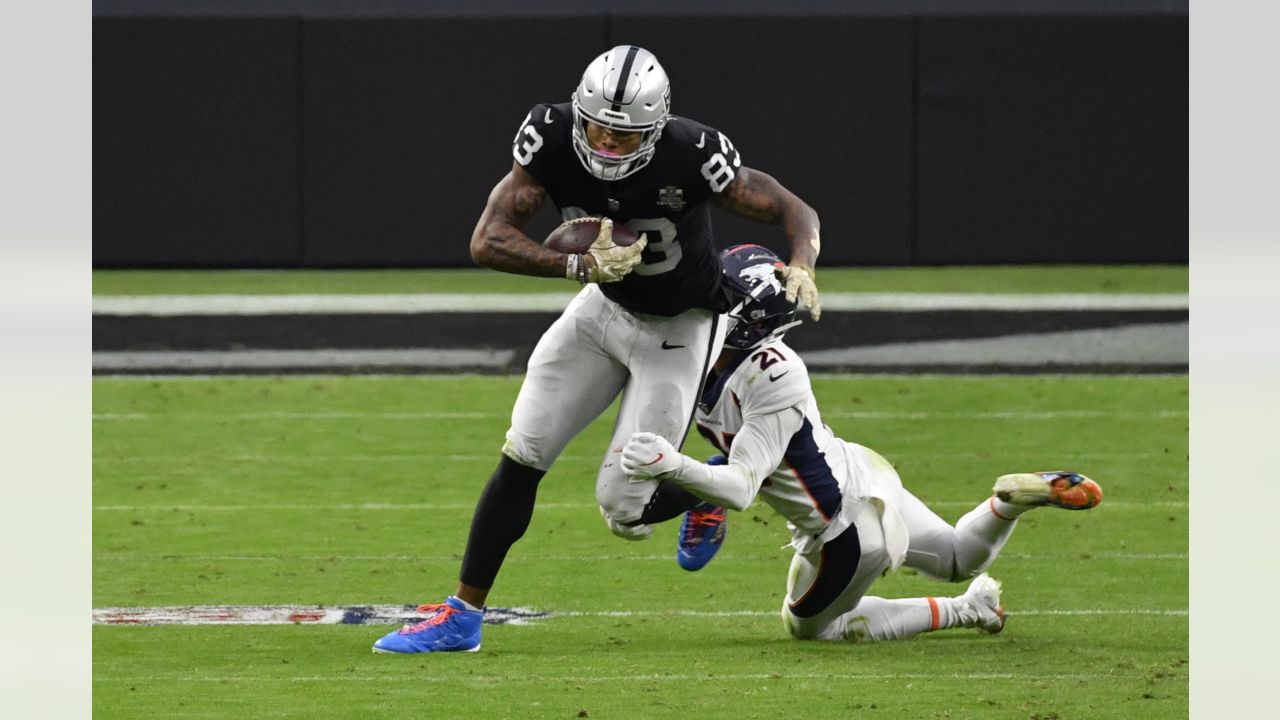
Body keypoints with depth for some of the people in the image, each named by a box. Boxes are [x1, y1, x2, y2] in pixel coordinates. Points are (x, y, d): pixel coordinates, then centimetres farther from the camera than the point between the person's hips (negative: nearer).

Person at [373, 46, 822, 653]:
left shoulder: (691, 156, -32)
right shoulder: (552, 137, -23)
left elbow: (795, 213, -22)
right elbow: (487, 240, -25)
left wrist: (801, 269, -44)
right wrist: (579, 265, -39)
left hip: (679, 329, -4)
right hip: (606, 307, 4)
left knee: (623, 506, -8)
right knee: (522, 457, -4)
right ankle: (461, 616, 6)